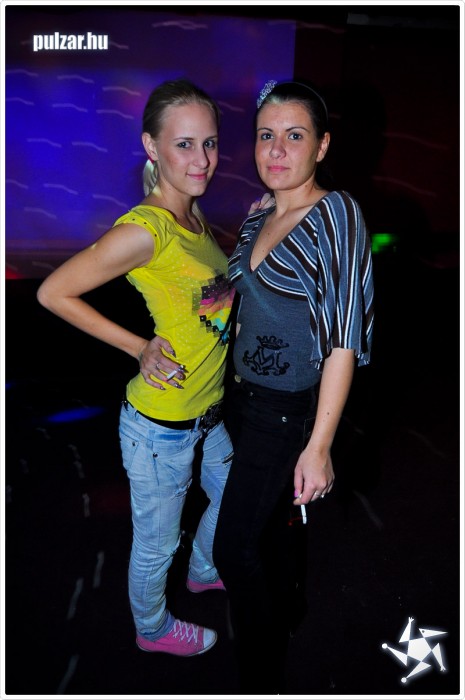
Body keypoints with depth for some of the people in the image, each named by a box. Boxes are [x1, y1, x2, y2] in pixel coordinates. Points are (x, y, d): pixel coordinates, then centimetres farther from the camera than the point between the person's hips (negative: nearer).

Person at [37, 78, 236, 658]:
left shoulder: (195, 215, 1)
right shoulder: (145, 229, -26)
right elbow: (52, 293, -20)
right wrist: (140, 348, -17)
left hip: (209, 413, 9)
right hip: (160, 429, -8)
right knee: (156, 544, 17)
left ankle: (205, 570, 61)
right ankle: (153, 628, 48)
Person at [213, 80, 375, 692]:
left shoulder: (337, 216, -16)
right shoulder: (255, 221, 5)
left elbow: (343, 341, -20)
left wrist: (319, 445, -21)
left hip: (287, 412, -7)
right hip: (242, 399, 7)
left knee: (234, 546, 0)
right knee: (270, 524, 23)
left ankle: (261, 680, 24)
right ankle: (280, 619, 49)